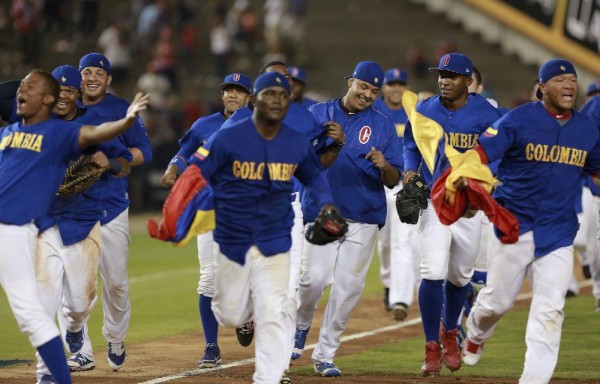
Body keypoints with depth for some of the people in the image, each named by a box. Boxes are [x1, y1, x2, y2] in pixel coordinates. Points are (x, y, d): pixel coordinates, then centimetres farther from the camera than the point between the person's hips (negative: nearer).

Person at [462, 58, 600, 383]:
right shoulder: (519, 119, -10)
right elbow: (481, 153, -17)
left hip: (558, 232, 3)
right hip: (514, 223, -3)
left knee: (550, 308, -7)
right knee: (498, 300, 9)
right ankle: (476, 333, 44)